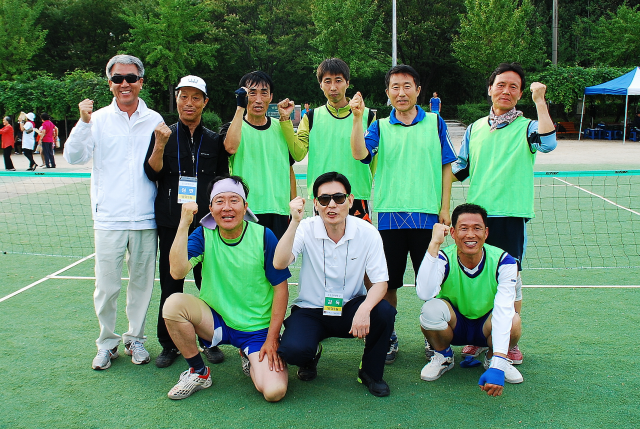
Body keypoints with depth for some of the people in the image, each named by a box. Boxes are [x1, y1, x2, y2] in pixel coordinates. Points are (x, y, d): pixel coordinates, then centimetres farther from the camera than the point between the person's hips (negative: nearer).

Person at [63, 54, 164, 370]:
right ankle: (107, 342, 20)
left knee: (141, 282, 9)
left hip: (145, 217, 1)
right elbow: (74, 157, -4)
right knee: (106, 286, 2)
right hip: (109, 217, -1)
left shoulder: (154, 120, 7)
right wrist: (83, 122, -16)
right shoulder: (99, 119, 3)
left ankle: (135, 338, 26)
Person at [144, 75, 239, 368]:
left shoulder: (214, 140, 9)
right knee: (170, 285, 5)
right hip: (171, 222, 0)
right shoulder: (165, 135, 8)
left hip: (206, 222, 0)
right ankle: (168, 344, 18)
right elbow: (152, 173, -3)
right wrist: (160, 145, -18)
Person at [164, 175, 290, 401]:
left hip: (258, 329, -2)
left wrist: (272, 339, -10)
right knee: (174, 303, -26)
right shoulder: (203, 236, -6)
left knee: (274, 392, -22)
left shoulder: (264, 236, -11)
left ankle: (250, 358, 15)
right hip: (216, 321, 2)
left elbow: (281, 288, -7)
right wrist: (184, 223, -26)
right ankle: (199, 372, -2)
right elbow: (177, 271, -22)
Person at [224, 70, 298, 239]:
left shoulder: (281, 128, 12)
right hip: (246, 211, -3)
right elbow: (231, 147, -25)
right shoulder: (235, 127, 0)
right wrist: (240, 107, -21)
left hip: (279, 209, 4)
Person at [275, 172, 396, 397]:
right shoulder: (306, 229, -12)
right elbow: (279, 264, -27)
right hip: (310, 310, -1)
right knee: (292, 350, -29)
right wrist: (295, 222, -38)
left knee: (385, 311, -29)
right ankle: (311, 355, 13)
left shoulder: (367, 233, -11)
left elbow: (380, 282, -12)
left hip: (351, 308, 1)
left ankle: (371, 372, 1)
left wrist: (364, 309, -33)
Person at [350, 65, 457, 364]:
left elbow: (446, 166, 8)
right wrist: (358, 117, -19)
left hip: (427, 215, -1)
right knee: (388, 282, 7)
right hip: (390, 215, 1)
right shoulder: (380, 127, 9)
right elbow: (360, 153, -10)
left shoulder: (435, 123, 8)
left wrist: (445, 207, 1)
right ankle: (388, 337, 22)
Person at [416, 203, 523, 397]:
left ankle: (491, 359, 3)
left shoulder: (503, 261, -21)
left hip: (486, 327, 0)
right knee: (431, 308, -33)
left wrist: (497, 366, -46)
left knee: (513, 321, -33)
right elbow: (425, 293, -41)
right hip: (453, 326, 0)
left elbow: (503, 311, -34)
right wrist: (434, 244, -42)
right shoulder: (444, 258, -21)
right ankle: (443, 356, 1)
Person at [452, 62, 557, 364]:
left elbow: (547, 143, -21)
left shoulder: (526, 127, 3)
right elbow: (460, 170, 20)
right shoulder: (474, 129, 13)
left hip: (511, 215, -3)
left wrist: (540, 100, -17)